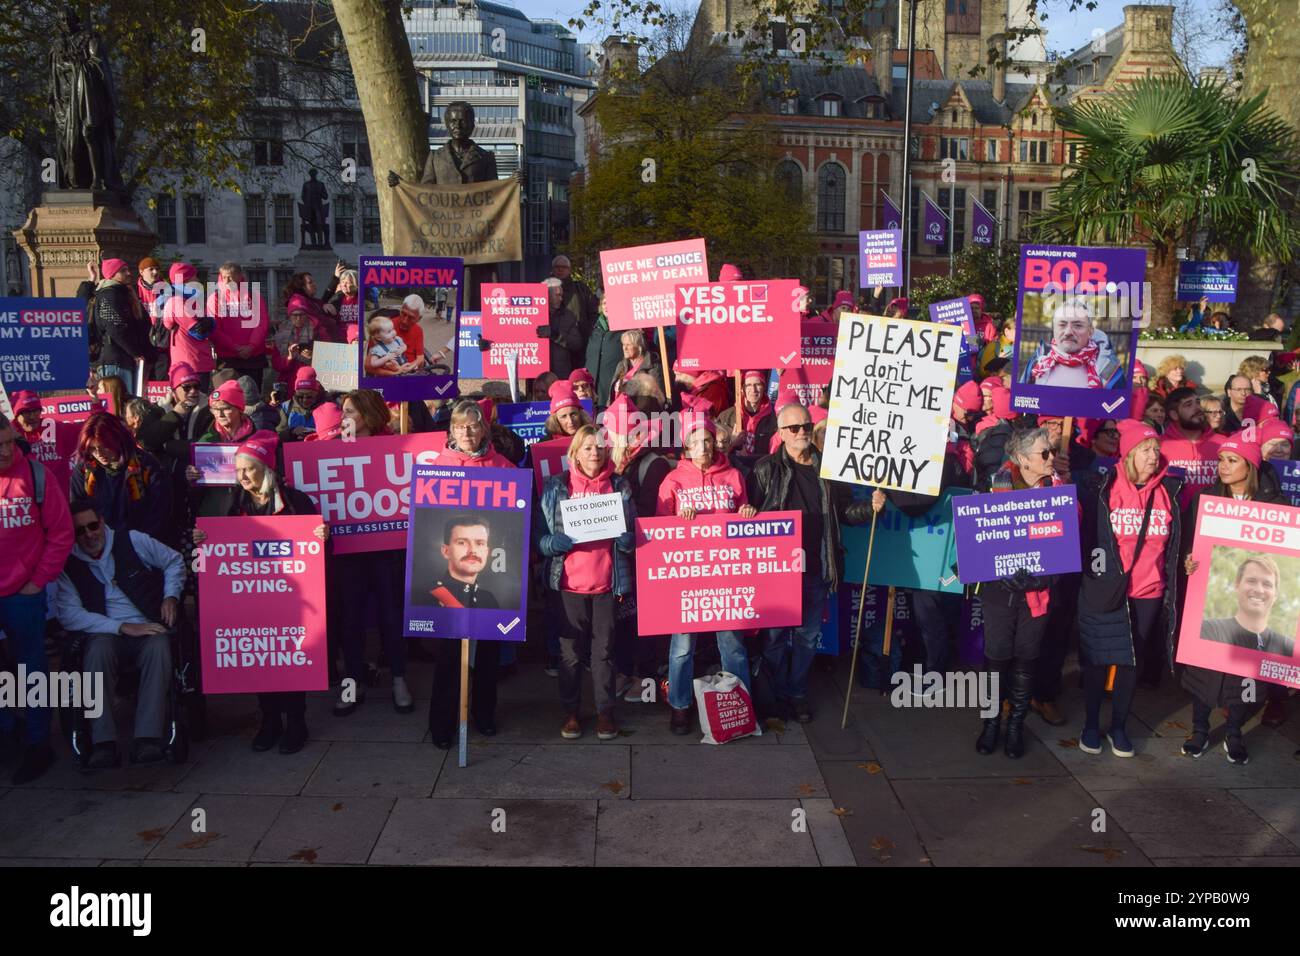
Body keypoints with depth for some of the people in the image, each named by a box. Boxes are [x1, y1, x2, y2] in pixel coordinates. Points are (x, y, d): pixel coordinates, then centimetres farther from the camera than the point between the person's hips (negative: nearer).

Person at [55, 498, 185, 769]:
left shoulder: (133, 541, 4)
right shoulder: (68, 564, 3)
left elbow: (174, 561, 16)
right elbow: (68, 614, -5)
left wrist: (171, 597, 0)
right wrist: (122, 627, -14)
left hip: (149, 629, 0)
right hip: (106, 634, 0)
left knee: (159, 646, -35)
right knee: (98, 650, -35)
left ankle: (148, 738, -37)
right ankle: (104, 744, -35)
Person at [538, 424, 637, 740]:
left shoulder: (619, 485, 7)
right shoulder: (557, 486, 2)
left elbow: (632, 538, 8)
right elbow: (543, 538, -1)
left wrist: (622, 534, -14)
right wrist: (563, 541, -21)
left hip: (607, 582, 1)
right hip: (570, 581, -1)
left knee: (604, 649, 7)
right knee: (571, 650, 6)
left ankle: (605, 710, 18)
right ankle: (570, 711, 19)